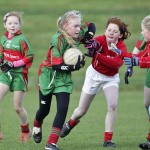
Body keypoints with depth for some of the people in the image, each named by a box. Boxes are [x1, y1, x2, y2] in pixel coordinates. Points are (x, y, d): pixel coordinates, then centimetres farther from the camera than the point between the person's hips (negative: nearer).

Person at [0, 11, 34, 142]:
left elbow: (29, 57, -12)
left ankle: (26, 131, 25)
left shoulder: (22, 39, -12)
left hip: (19, 74, -5)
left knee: (18, 107, 1)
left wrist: (13, 64, -17)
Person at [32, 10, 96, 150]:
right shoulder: (58, 40, -27)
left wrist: (89, 37, -7)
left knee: (63, 108, -13)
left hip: (64, 78, 4)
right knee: (44, 109, 9)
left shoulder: (77, 35, -9)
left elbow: (91, 26, 10)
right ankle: (37, 127, 45)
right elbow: (56, 65, -27)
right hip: (48, 74, -4)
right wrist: (75, 66, -28)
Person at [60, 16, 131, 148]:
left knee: (113, 105, -23)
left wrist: (96, 54, -51)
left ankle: (108, 139, -12)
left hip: (111, 78, 0)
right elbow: (95, 44, -44)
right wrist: (92, 44, -68)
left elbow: (117, 63, -41)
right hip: (94, 75, 0)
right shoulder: (100, 40, -21)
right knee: (82, 111, 10)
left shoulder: (122, 48, -23)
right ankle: (71, 123, 45)